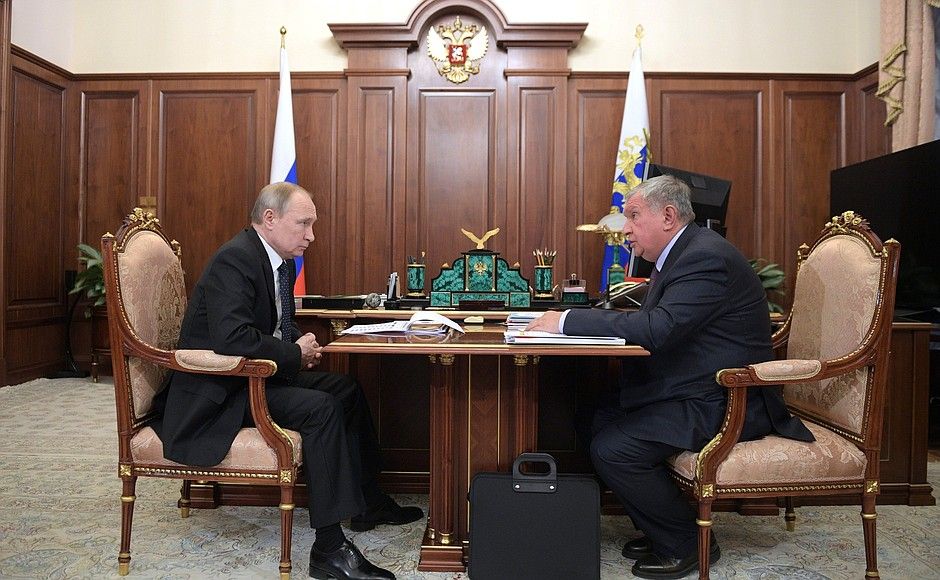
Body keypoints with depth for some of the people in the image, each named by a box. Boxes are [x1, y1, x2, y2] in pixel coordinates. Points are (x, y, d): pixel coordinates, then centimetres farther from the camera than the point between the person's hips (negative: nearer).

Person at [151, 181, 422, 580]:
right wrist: (295, 353, -19)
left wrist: (299, 343, -1)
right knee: (320, 408, -26)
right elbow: (232, 338, -34)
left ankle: (368, 502, 19)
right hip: (217, 393, -10)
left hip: (253, 375, 10)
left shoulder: (278, 259, 9)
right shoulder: (234, 259, -21)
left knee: (347, 390, 9)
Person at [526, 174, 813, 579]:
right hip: (694, 390, 10)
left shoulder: (705, 257, -21)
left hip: (724, 403, -10)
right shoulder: (681, 254, 12)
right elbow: (651, 323, 12)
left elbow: (657, 328, -32)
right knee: (601, 422, 5)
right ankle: (659, 530, 17)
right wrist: (573, 321, -4)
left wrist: (567, 321, -27)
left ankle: (686, 544, 3)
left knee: (612, 449, -20)